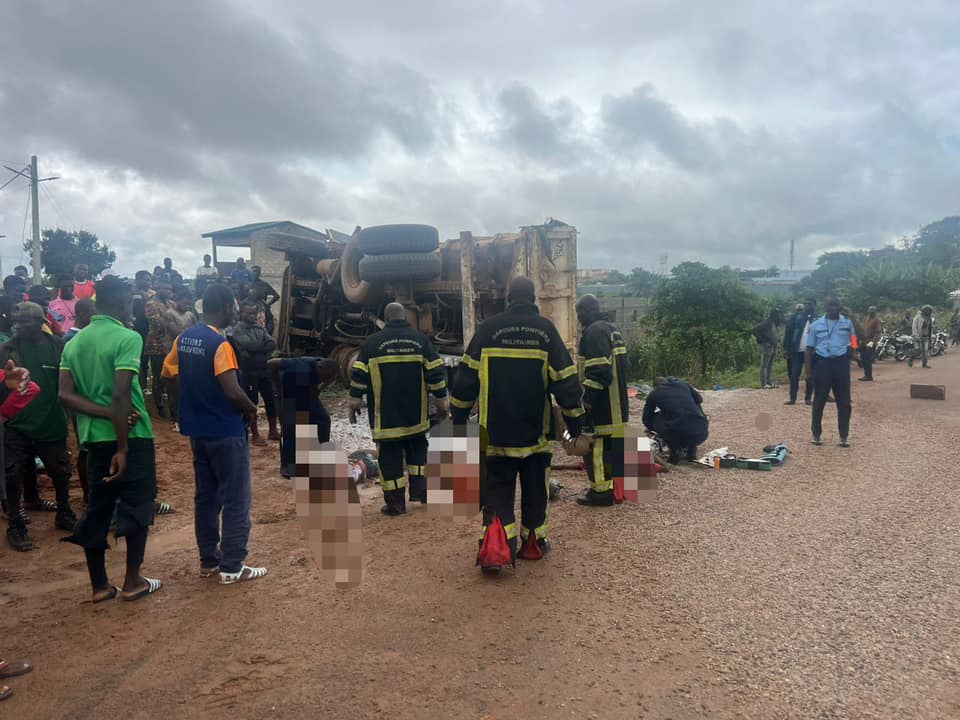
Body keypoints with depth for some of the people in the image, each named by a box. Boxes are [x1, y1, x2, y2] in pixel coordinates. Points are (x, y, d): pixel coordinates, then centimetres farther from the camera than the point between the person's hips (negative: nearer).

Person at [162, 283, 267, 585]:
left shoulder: (183, 339, 5)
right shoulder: (220, 344, -19)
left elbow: (168, 374, 15)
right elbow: (233, 392, -25)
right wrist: (252, 410, -7)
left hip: (196, 429, 8)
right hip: (226, 431, -8)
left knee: (206, 496, 16)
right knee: (235, 500, 2)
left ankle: (208, 560, 25)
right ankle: (232, 567, 8)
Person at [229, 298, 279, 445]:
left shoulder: (260, 328, 11)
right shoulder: (237, 330, -7)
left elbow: (273, 344, -4)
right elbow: (249, 345, -23)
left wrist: (257, 348, -17)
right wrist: (264, 346, -7)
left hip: (263, 369, 6)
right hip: (248, 371, -6)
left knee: (271, 399, 9)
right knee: (252, 403, 2)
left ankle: (273, 431, 22)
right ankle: (255, 435, 12)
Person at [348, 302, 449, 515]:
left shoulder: (372, 342, 0)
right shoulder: (421, 339, 2)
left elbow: (359, 375, -1)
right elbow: (436, 372, 0)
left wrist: (354, 401, 7)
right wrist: (441, 400, 7)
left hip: (386, 415, -2)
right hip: (416, 414, 2)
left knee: (389, 456, 4)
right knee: (417, 449, 21)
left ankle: (396, 503, 7)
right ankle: (419, 491, 16)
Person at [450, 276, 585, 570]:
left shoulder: (488, 328, -3)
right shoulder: (546, 329, -2)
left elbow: (466, 377, 1)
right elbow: (565, 378, -3)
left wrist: (458, 417, 12)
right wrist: (575, 420, 6)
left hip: (496, 432, -1)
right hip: (536, 431, 1)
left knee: (497, 490, 4)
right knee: (535, 489, 17)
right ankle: (533, 541, 27)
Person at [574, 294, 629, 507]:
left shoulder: (594, 332, -15)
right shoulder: (612, 329, 17)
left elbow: (598, 370, -24)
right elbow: (622, 366, 22)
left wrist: (587, 398, -22)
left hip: (600, 404, -10)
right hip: (617, 403, 10)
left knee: (596, 446, -4)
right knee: (612, 445, 16)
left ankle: (601, 491, -1)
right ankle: (612, 487, 25)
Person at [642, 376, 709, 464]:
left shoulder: (654, 393, 15)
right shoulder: (684, 384, 22)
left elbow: (647, 420, 24)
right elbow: (699, 399, 38)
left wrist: (652, 428, 46)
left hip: (677, 434, -4)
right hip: (701, 434, 4)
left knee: (656, 418, 22)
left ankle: (675, 452, 15)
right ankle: (692, 450, 23)